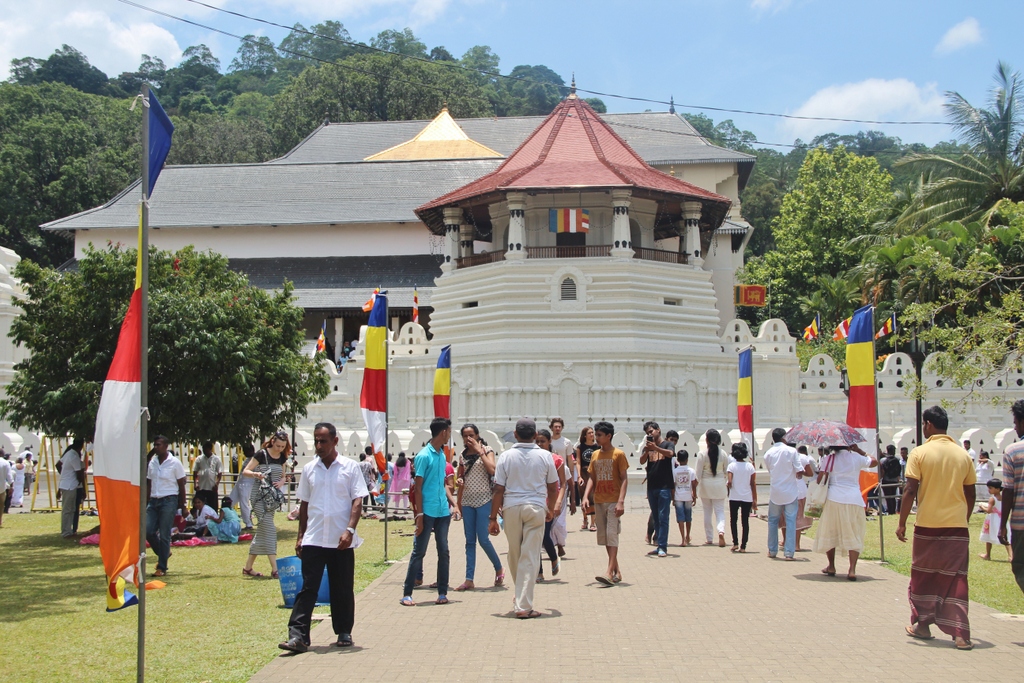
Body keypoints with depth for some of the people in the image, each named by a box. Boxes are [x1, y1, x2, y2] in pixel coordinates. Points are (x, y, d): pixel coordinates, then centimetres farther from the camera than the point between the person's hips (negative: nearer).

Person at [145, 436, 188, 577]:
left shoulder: (175, 463, -4)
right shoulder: (152, 462, 10)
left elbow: (181, 485, -2)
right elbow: (149, 483, 13)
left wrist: (183, 505, -4)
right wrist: (146, 502, 7)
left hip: (169, 501, -5)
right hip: (154, 501, 5)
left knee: (164, 535, -3)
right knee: (148, 531, -4)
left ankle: (162, 567, 5)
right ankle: (164, 553, 21)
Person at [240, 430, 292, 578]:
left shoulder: (282, 457, 8)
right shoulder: (261, 454, -9)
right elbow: (245, 471, -8)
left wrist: (281, 482, -3)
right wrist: (255, 474, -29)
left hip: (272, 498, 7)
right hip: (259, 497, -7)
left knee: (262, 531, 10)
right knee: (269, 529, -14)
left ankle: (248, 567, 19)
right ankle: (275, 569, -16)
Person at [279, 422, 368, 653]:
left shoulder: (350, 468, 0)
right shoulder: (309, 469, 9)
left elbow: (357, 502, -4)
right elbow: (304, 504, 14)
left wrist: (349, 530, -16)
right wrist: (300, 536, 10)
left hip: (341, 541, -2)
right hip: (313, 539, 2)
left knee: (343, 590, 8)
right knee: (307, 588, -3)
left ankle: (344, 633, 20)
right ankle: (298, 636, -5)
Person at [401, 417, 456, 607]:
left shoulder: (442, 455, 13)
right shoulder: (424, 456, -9)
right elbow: (417, 487, -10)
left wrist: (452, 501, 7)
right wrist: (419, 515, -14)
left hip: (443, 512, 7)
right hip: (428, 512, -7)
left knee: (443, 552, 7)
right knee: (419, 552, -2)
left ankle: (442, 592, 13)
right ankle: (407, 594, 5)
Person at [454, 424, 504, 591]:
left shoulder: (487, 450, -2)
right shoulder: (463, 454, 12)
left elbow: (492, 470, -19)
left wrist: (479, 451, -16)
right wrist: (458, 502, 9)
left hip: (483, 500, -5)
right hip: (467, 501, 5)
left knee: (483, 539, -8)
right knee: (470, 541, 4)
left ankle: (499, 569, 15)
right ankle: (469, 579, 5)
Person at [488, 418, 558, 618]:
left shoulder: (506, 456, -2)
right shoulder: (545, 456, 1)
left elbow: (499, 489, -4)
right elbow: (553, 488, 8)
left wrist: (493, 517, 2)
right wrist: (551, 510, 25)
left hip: (511, 508, 1)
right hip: (536, 507, -1)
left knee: (514, 555, 17)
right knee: (530, 558, -1)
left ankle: (520, 597, 33)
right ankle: (523, 606, -5)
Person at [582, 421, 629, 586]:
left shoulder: (618, 454, -5)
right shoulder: (595, 455, 11)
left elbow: (624, 479, -8)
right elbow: (592, 478, 14)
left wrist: (621, 501, -17)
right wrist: (586, 496, -1)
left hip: (613, 502, -6)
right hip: (599, 502, 6)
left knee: (612, 535, -11)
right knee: (604, 536, 7)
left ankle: (610, 573, -16)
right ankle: (617, 571, 16)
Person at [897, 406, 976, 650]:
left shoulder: (920, 453, -6)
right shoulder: (963, 455, 5)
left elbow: (911, 491, -11)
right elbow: (970, 495, 10)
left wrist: (901, 523, -4)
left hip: (927, 526, -2)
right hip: (958, 528, 2)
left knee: (923, 576, 14)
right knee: (956, 579, 4)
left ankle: (922, 624, 22)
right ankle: (960, 634, -3)